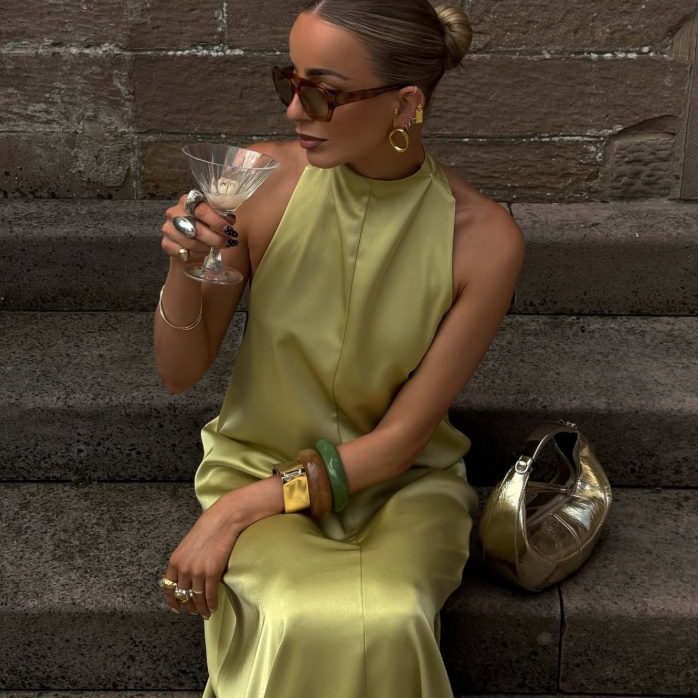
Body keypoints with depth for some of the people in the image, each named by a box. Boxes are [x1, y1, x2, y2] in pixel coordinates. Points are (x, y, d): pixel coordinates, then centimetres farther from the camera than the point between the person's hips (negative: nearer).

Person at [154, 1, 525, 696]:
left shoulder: (485, 239, -17)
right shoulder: (262, 177, -13)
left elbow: (401, 438, -12)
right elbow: (178, 373, -4)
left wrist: (236, 509, -17)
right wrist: (182, 270, -25)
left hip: (402, 482, 0)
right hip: (259, 454, 1)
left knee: (387, 623, -31)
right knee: (305, 623, -30)